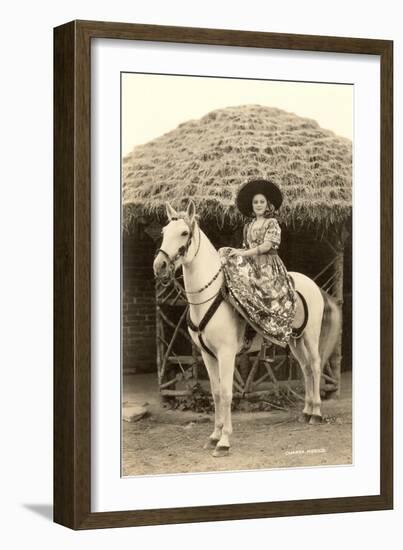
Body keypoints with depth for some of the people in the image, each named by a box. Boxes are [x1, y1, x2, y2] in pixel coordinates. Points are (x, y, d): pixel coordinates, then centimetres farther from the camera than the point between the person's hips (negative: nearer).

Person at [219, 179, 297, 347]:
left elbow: (267, 246, -10)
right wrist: (236, 252, -1)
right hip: (251, 266, 7)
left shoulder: (272, 223, 1)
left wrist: (244, 253, -16)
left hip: (268, 267, -6)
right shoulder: (248, 226, 19)